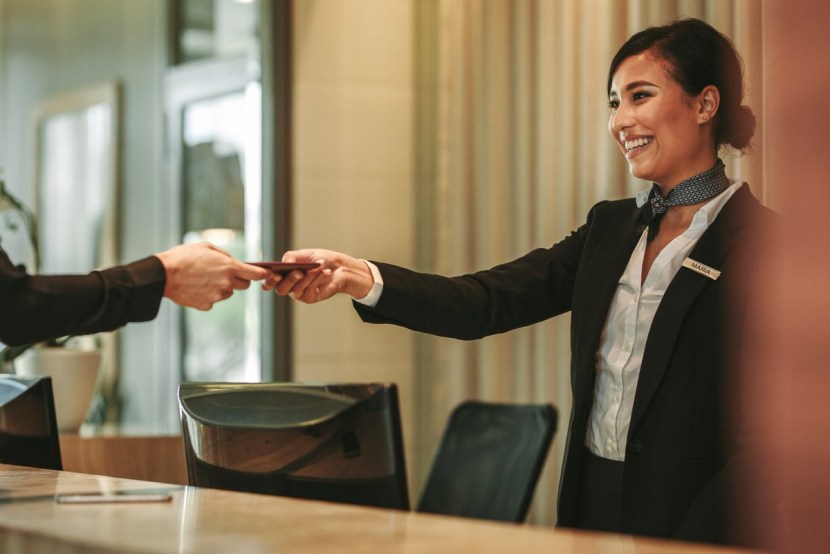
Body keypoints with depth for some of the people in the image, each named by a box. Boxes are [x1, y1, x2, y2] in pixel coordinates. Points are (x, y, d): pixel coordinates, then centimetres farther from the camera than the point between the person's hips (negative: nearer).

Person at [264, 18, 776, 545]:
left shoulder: (760, 243, -11)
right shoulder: (611, 225, 9)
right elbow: (487, 303, -2)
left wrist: (687, 544, -22)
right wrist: (360, 278, -15)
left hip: (684, 521, -6)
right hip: (590, 501, 6)